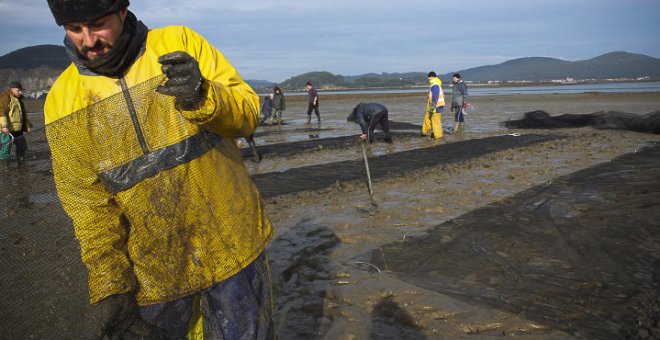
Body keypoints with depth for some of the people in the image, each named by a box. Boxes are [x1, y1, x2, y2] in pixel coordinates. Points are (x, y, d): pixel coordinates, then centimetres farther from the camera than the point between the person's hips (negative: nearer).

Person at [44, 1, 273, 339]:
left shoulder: (180, 44, -8)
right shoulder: (62, 104, -4)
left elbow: (248, 111, -10)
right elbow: (88, 203, -2)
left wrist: (203, 98, -31)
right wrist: (109, 287, -7)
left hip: (231, 244, -1)